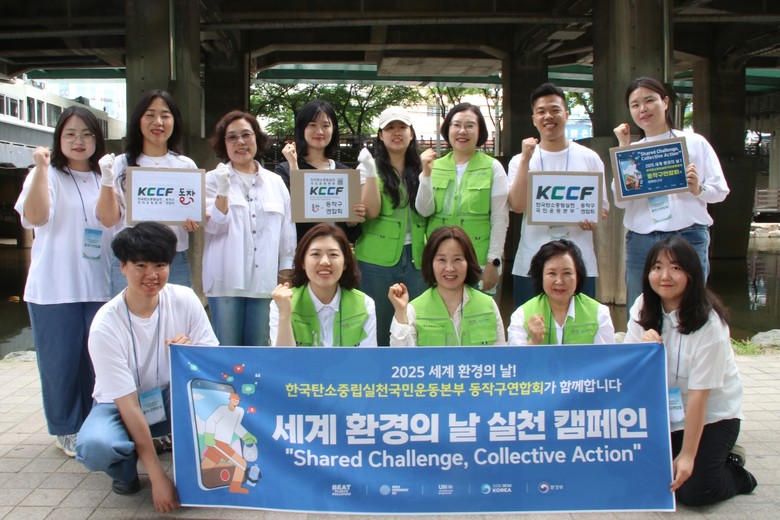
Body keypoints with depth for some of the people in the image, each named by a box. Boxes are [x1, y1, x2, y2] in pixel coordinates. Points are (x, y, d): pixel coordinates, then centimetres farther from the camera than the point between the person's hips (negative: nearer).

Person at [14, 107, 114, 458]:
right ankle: (67, 429, 19)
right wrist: (41, 168, -23)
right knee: (61, 361, 4)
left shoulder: (105, 179, 12)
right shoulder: (46, 176, 0)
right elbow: (36, 217, -19)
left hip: (99, 287, 4)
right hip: (55, 289, -3)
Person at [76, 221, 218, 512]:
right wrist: (158, 477, -25)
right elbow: (128, 405, -23)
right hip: (121, 404, -2)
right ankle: (125, 469, 3)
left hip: (175, 398, 2)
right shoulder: (105, 326, -23)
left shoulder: (185, 300, -14)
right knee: (94, 446, -35)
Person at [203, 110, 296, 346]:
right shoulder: (214, 179, 3)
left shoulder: (275, 182, 12)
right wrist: (223, 191, -19)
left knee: (259, 349, 6)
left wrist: (286, 272, 9)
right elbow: (214, 226, -6)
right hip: (226, 281, -2)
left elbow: (287, 231, 13)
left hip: (264, 281, 3)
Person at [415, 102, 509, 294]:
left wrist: (493, 262, -6)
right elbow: (424, 211, 0)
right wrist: (426, 174, -11)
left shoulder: (493, 167, 0)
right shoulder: (435, 167, 8)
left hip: (479, 262, -2)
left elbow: (500, 219, -2)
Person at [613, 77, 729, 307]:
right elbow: (620, 201, -2)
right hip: (640, 242, 2)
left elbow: (720, 190, 6)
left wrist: (697, 189, -16)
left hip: (688, 238, -2)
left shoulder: (694, 142, 7)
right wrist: (623, 149, 0)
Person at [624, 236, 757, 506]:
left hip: (712, 415, -5)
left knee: (694, 491, -18)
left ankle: (731, 465, 14)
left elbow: (699, 393, -22)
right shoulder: (644, 308, -5)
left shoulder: (708, 323, -21)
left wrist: (687, 456, -21)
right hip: (664, 413, 5)